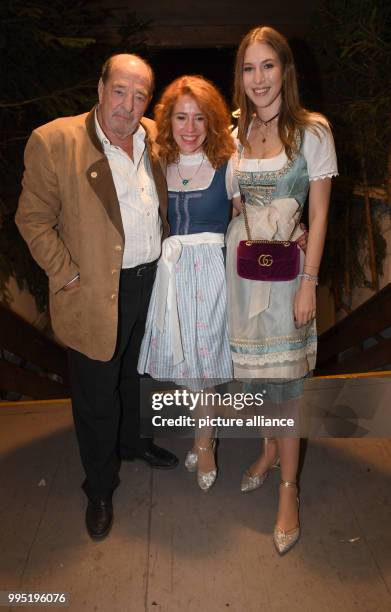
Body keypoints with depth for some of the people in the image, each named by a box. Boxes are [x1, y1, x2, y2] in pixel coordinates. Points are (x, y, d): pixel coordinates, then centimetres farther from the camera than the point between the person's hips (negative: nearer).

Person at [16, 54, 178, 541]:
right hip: (98, 293, -5)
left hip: (151, 281, 6)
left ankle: (132, 441, 51)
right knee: (96, 395, 9)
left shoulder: (154, 137, 4)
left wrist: (167, 260, 9)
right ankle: (100, 488, 31)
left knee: (136, 374, 24)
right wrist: (67, 277, -14)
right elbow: (33, 219, -10)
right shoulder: (53, 141, -13)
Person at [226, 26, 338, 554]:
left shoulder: (312, 131, -4)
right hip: (239, 264, 4)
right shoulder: (236, 132, 8)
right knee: (254, 369, 12)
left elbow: (319, 214, -6)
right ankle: (273, 448, 37)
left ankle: (289, 490, 14)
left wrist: (309, 283, -11)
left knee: (282, 377, -1)